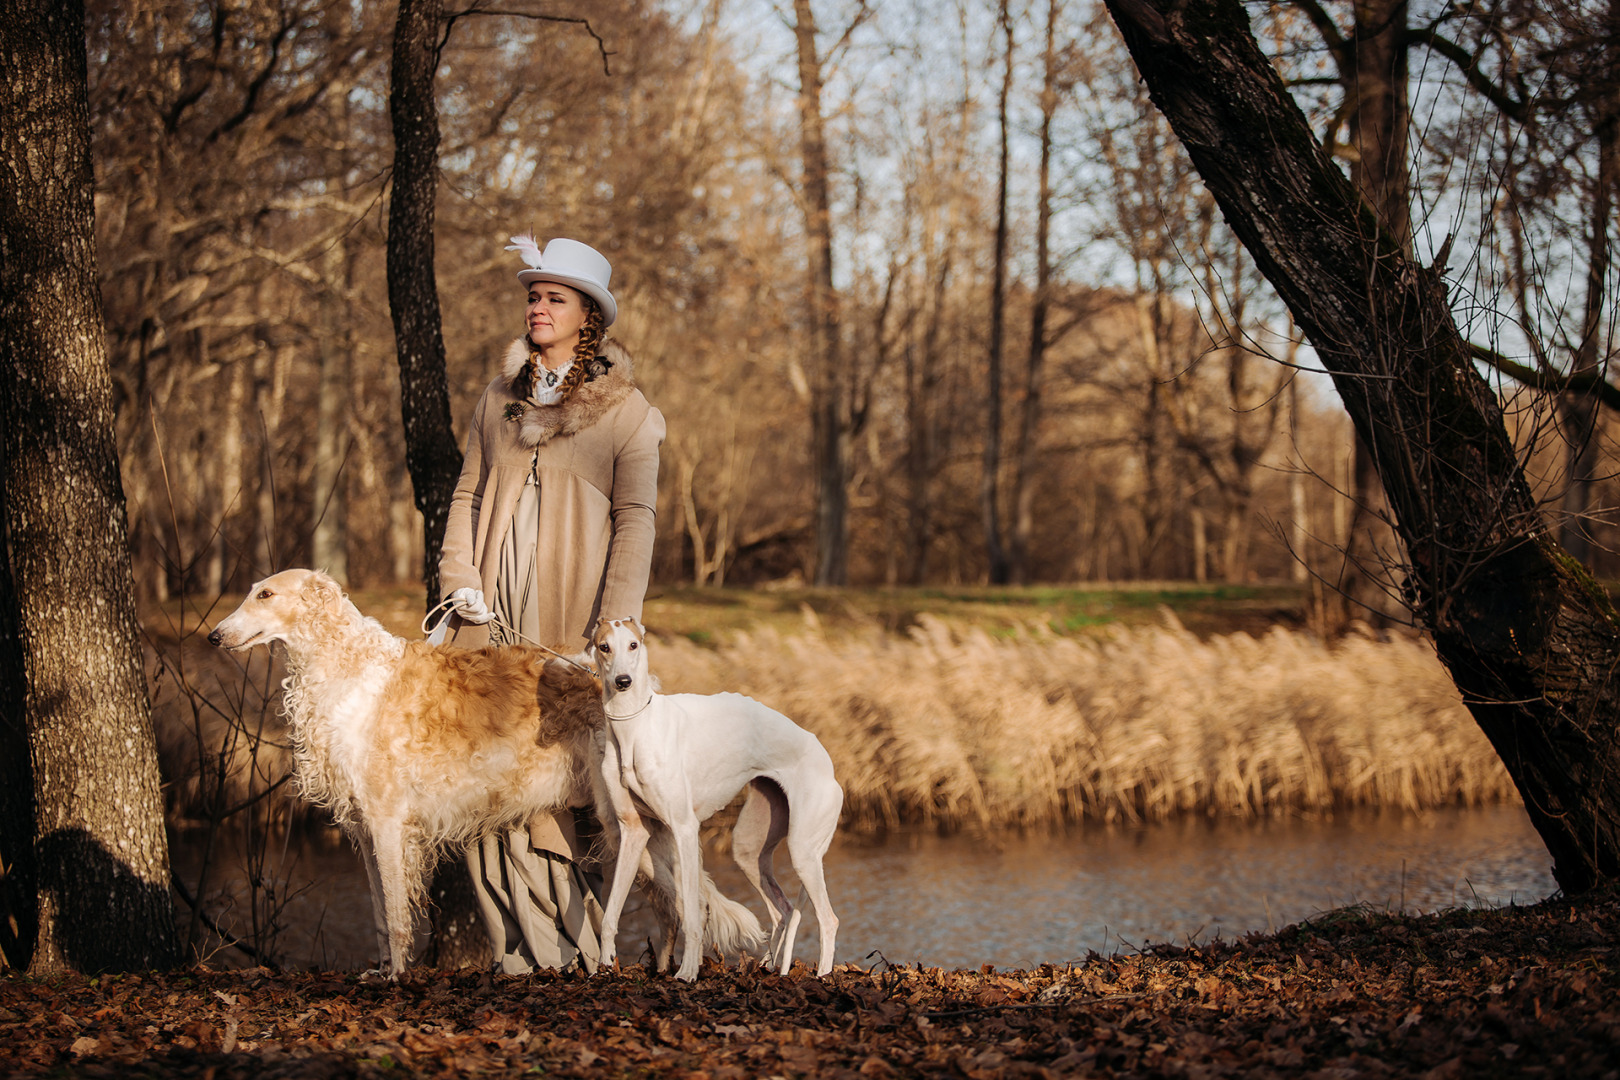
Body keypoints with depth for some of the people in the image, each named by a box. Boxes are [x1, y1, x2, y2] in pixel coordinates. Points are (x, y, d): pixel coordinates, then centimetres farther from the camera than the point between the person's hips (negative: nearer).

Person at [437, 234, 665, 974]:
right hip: (493, 614, 4)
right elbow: (467, 491, 17)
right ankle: (526, 945, -1)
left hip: (568, 621, -4)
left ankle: (573, 940, 3)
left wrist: (615, 624, -11)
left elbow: (635, 517, -2)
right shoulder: (500, 399, 17)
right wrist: (459, 577, 1)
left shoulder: (624, 411, 4)